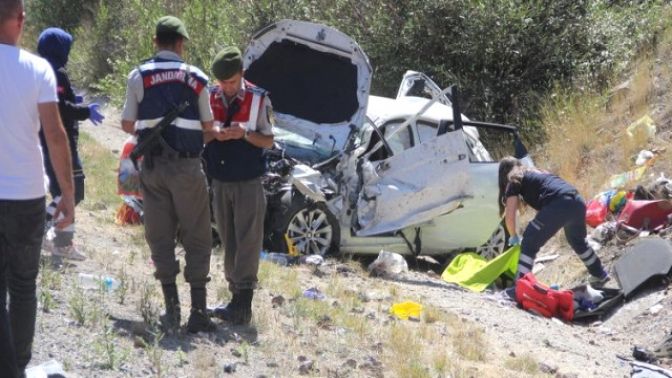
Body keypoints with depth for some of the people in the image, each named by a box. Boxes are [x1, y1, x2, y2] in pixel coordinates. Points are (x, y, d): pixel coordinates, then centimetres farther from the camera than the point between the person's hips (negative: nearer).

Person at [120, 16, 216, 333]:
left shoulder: (139, 76, 0)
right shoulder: (195, 77, 0)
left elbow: (127, 125, 2)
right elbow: (208, 126, 3)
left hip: (152, 166, 1)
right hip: (187, 165, -1)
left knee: (160, 238, 10)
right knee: (196, 239, 4)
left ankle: (171, 308, 8)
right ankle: (198, 311, 0)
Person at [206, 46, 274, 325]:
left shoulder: (258, 99, -4)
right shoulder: (208, 98, 3)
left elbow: (269, 141, 0)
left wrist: (245, 134, -18)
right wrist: (213, 134, -12)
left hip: (248, 182, -4)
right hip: (219, 182, 4)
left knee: (248, 242, -6)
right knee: (228, 242, 8)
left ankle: (243, 304, -8)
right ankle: (236, 297, 14)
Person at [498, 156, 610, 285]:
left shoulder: (514, 181, 13)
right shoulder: (535, 173, 35)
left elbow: (510, 216, 7)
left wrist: (513, 237, 24)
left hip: (558, 205, -8)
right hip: (577, 202, 8)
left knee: (529, 244, 3)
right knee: (577, 241, 34)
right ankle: (600, 275, 48)